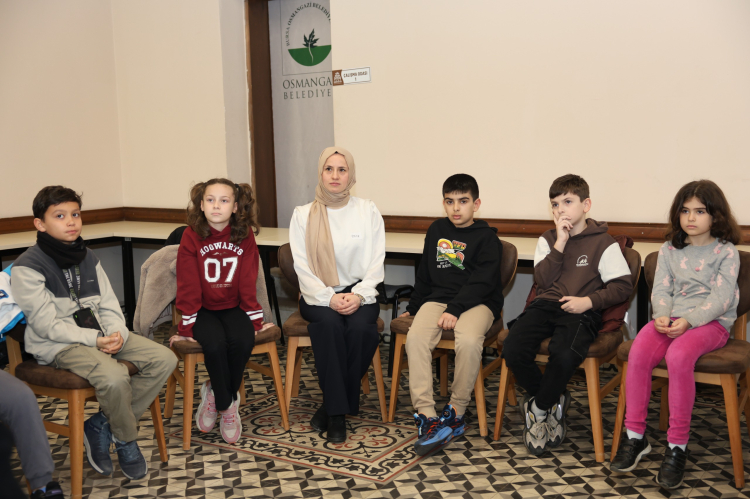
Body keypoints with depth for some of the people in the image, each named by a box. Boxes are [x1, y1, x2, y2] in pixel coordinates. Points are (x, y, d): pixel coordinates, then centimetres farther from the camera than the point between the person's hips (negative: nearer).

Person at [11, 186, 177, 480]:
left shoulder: (87, 258, 12)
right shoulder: (28, 267, -10)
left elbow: (109, 306, 10)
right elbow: (47, 325, -15)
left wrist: (117, 333, -11)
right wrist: (94, 340, -21)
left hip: (100, 336, 7)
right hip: (57, 346, -7)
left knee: (164, 359, -9)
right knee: (114, 377, -34)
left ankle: (101, 426, -5)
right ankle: (126, 441, -4)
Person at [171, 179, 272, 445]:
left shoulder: (245, 235, -5)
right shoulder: (191, 236, -9)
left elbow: (248, 282, -3)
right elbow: (188, 285, -9)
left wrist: (256, 321, -3)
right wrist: (186, 327, -8)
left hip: (233, 308, 2)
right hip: (204, 309, -1)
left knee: (243, 341, -27)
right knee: (214, 343, -29)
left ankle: (216, 394, 0)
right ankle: (227, 404, -4)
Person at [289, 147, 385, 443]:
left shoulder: (368, 212, 6)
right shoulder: (303, 215, 5)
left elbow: (376, 263, 1)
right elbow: (302, 267, -2)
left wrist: (358, 295, -16)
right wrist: (329, 298, -17)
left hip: (358, 293, 1)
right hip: (318, 295, 0)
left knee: (361, 328, -31)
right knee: (329, 323, -33)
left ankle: (331, 405, -14)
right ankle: (337, 413, -25)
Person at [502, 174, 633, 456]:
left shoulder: (603, 243, 5)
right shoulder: (548, 239, 16)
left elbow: (623, 285, 0)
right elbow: (542, 279, 2)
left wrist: (589, 301, -13)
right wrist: (560, 244, -6)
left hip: (580, 312, -4)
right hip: (546, 305, 4)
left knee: (564, 356, -35)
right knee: (512, 350, -24)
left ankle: (537, 410, -7)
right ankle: (554, 402, 0)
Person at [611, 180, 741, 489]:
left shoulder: (725, 252, 4)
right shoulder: (669, 250, 16)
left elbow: (720, 299, -7)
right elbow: (661, 290, 8)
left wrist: (688, 321, -22)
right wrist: (662, 315, -14)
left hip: (711, 323, -3)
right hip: (672, 319, 4)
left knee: (678, 355, -36)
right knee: (639, 353, -28)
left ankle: (677, 446, -24)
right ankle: (635, 436, -16)